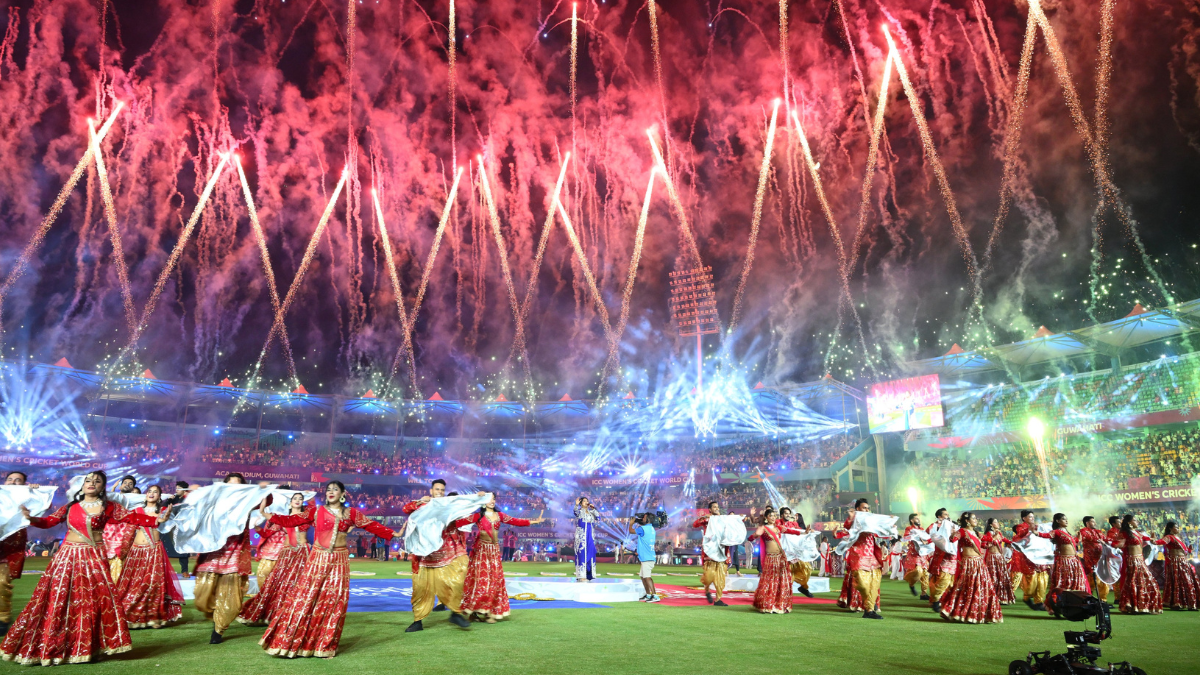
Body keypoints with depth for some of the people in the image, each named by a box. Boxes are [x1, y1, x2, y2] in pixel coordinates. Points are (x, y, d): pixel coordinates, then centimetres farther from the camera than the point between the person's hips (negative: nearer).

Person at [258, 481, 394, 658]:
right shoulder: (316, 511, 4)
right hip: (318, 559, -1)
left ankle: (326, 646, 12)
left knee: (334, 601, 2)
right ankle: (292, 642, 10)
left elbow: (372, 526, 5)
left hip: (339, 561, 1)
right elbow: (292, 521, 0)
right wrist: (267, 515, -8)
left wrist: (394, 534, -1)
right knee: (305, 598, -3)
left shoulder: (351, 513, 5)